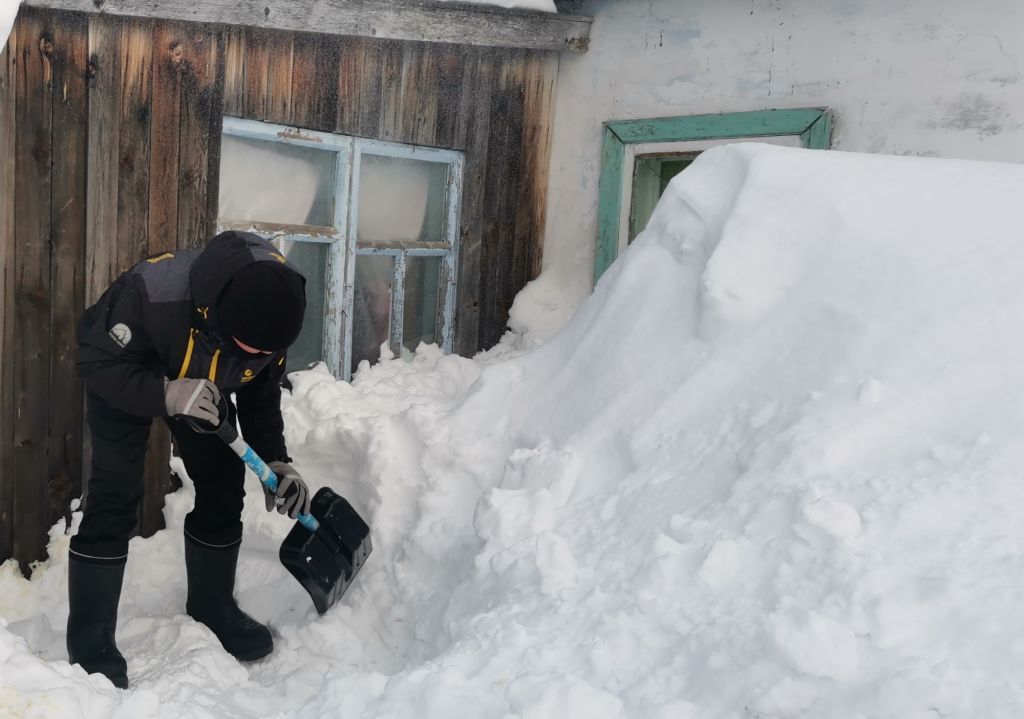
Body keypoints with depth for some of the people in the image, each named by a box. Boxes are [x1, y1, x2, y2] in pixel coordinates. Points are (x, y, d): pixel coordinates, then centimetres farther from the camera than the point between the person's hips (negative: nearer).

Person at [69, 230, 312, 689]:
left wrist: (276, 461, -17)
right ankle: (89, 646, 0)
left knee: (224, 488, 2)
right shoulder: (152, 292, -43)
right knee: (115, 497, -12)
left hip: (202, 384, 5)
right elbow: (97, 362, -29)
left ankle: (213, 607, 24)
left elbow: (262, 395, -9)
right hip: (122, 380, -4)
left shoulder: (272, 309, -26)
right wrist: (166, 395, -45)